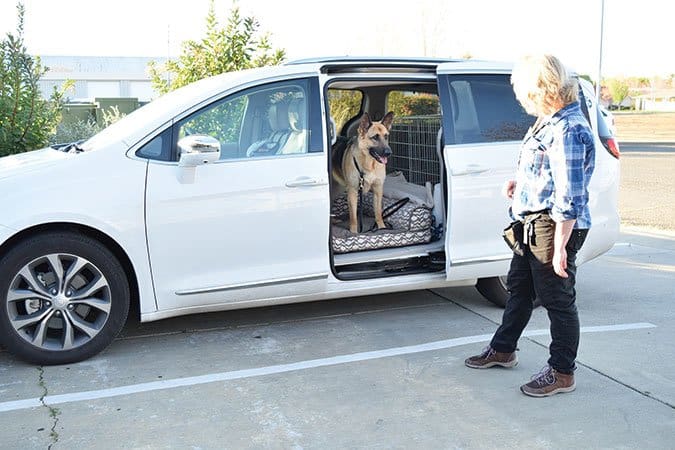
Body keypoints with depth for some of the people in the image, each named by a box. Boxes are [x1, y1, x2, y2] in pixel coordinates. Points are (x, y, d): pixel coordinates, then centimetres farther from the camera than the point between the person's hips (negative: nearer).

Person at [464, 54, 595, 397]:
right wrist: (520, 182, 10)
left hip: (554, 228, -11)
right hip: (532, 224, 11)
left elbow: (569, 198, -25)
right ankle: (502, 349, 39)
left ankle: (561, 372, 21)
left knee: (558, 301, 4)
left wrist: (560, 247, -24)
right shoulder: (549, 121, 8)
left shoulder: (568, 130, -23)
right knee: (518, 288, 22)